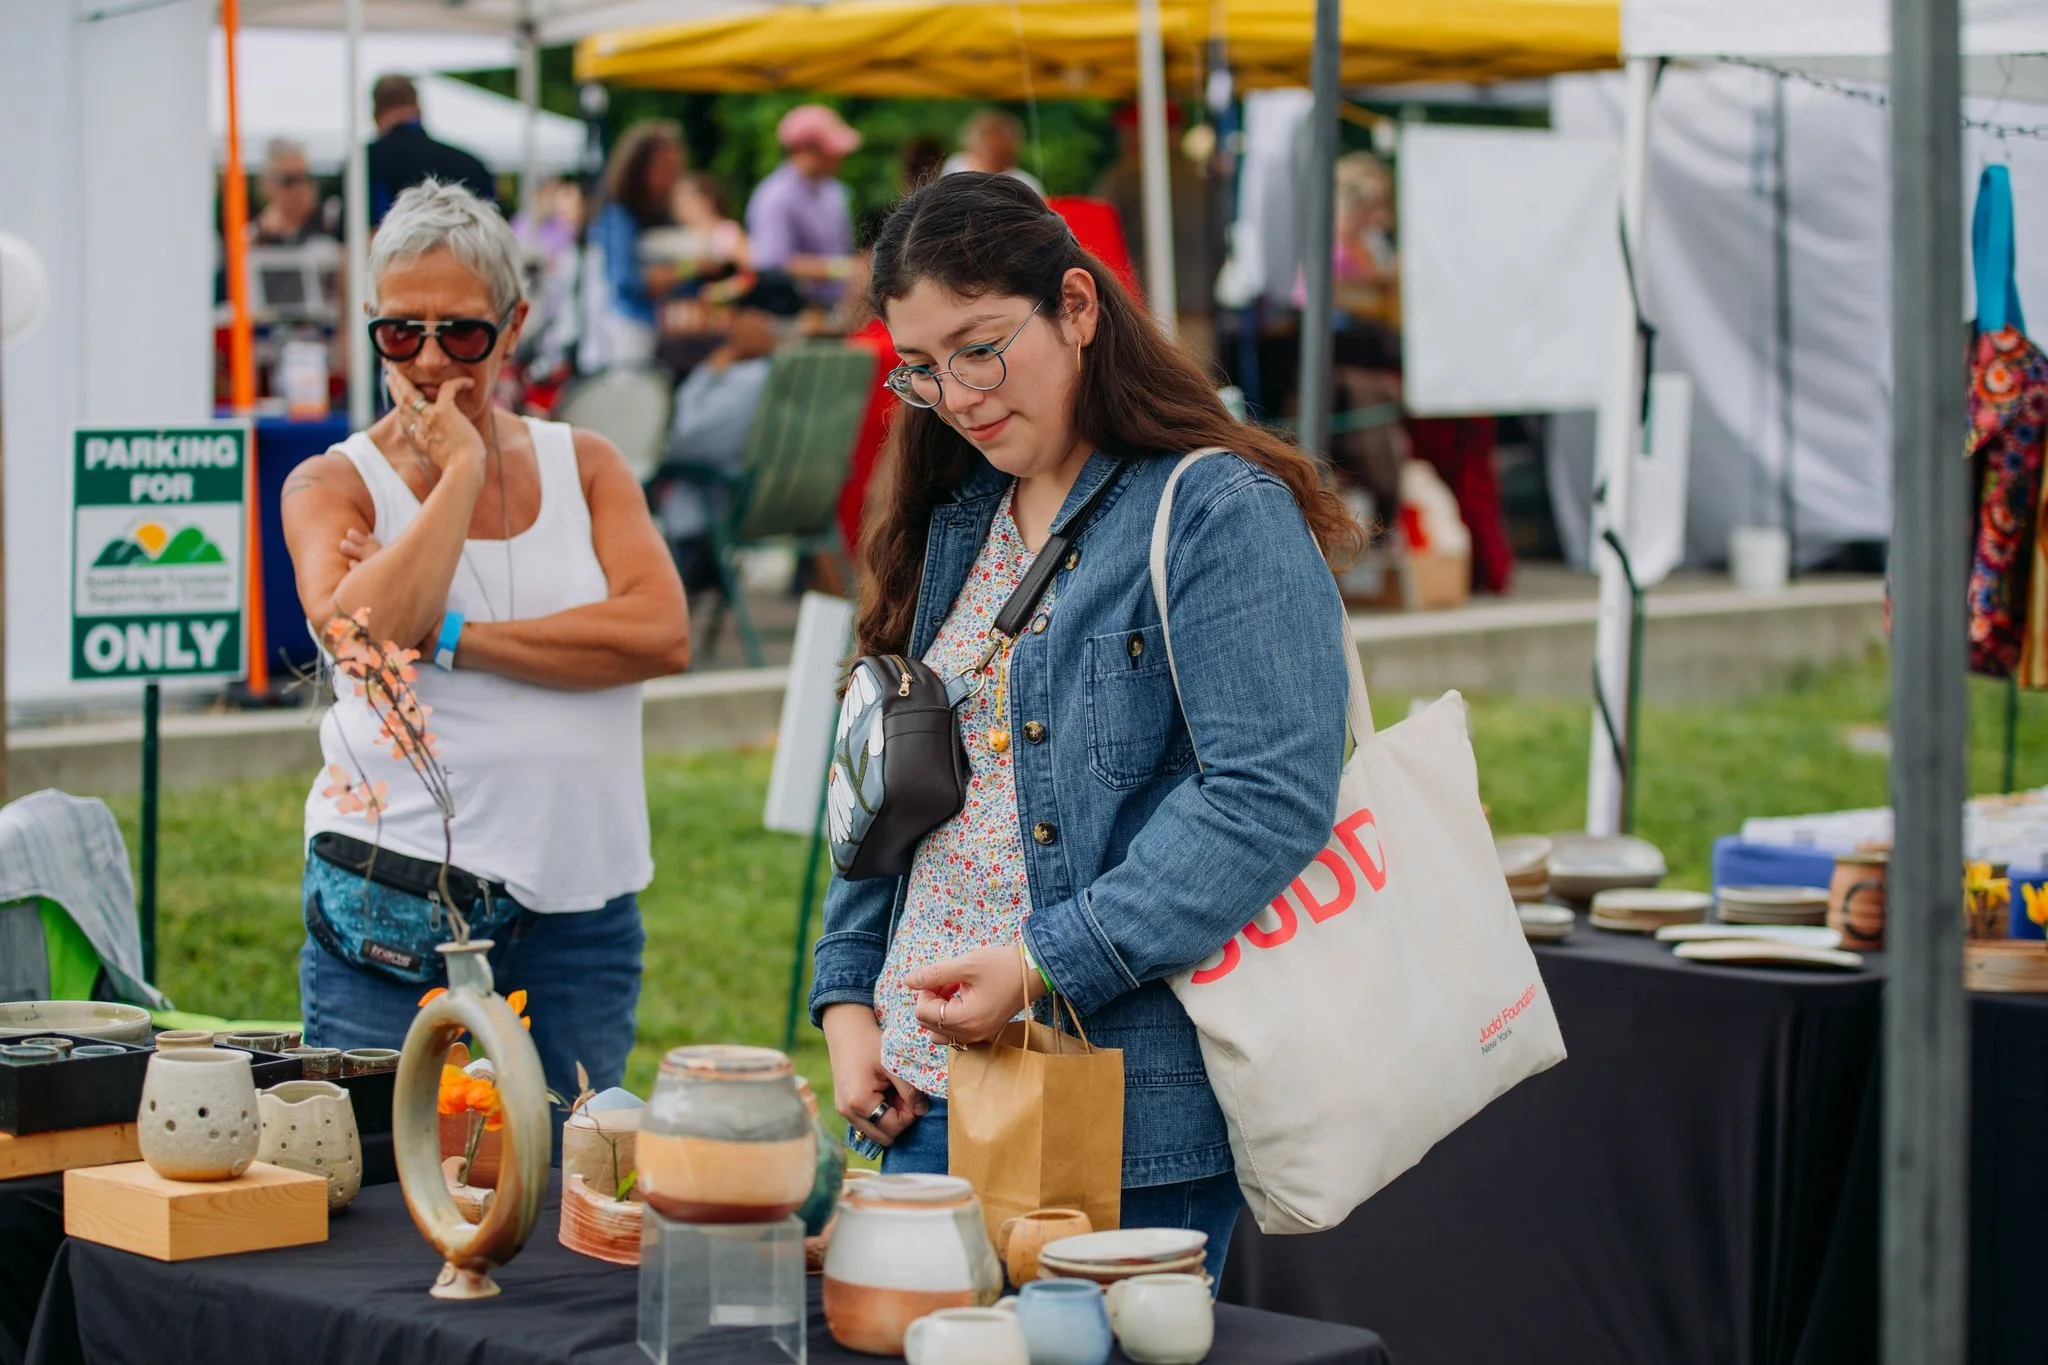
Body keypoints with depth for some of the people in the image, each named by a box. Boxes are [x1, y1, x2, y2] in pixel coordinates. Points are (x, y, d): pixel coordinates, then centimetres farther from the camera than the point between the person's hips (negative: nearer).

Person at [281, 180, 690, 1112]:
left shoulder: (584, 466, 11)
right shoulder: (332, 484, 4)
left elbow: (663, 635, -7)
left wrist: (447, 636, -12)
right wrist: (458, 472, -9)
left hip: (579, 911, 2)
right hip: (394, 912, -2)